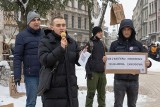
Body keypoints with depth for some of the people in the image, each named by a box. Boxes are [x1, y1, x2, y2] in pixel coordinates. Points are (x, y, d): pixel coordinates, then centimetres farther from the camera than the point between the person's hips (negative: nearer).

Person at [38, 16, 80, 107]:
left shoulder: (72, 42, 11)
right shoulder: (45, 42, -4)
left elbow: (78, 60, 13)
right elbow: (45, 60, -19)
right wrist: (61, 48, -26)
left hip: (70, 88, 5)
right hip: (53, 89, -5)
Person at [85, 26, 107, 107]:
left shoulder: (102, 44, 14)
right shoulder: (90, 44, -3)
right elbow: (86, 59, -7)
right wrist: (88, 72, -14)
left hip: (102, 72, 6)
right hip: (93, 72, -6)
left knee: (102, 93, 10)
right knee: (91, 93, -3)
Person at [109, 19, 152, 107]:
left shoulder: (138, 45, 4)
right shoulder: (115, 44, 1)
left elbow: (143, 61, 6)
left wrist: (148, 63, -17)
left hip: (134, 80, 2)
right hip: (119, 80, -1)